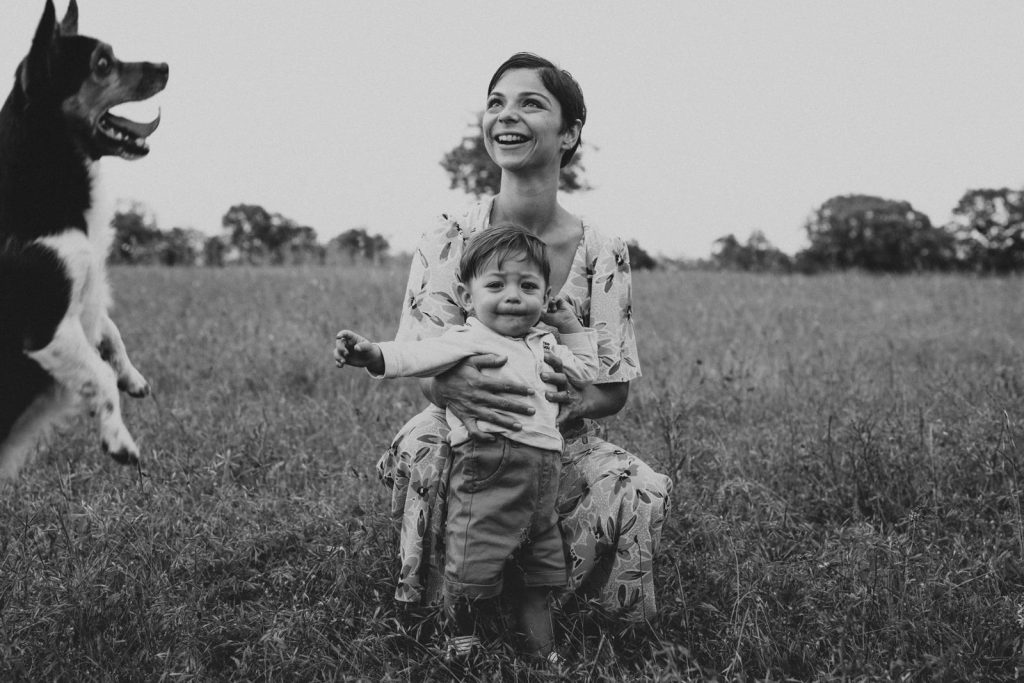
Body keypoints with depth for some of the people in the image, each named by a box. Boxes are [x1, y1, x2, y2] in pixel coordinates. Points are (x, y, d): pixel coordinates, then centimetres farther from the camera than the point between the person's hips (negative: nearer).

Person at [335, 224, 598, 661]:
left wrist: (571, 328, 21)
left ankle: (540, 641, 34)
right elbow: (420, 354, -22)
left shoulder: (546, 345, 18)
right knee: (473, 566, -7)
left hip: (544, 468, 7)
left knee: (543, 561, 17)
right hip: (489, 466, -7)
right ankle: (463, 635, 18)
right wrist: (373, 354, -41)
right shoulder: (468, 338, -6)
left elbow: (585, 373, 32)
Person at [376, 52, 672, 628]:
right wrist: (452, 385, -40)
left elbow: (616, 390, -4)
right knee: (419, 450, -34)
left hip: (563, 446, 1)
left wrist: (574, 401, -30)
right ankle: (426, 618, -9)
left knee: (645, 493, -26)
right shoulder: (451, 237, -8)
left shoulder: (603, 253, -7)